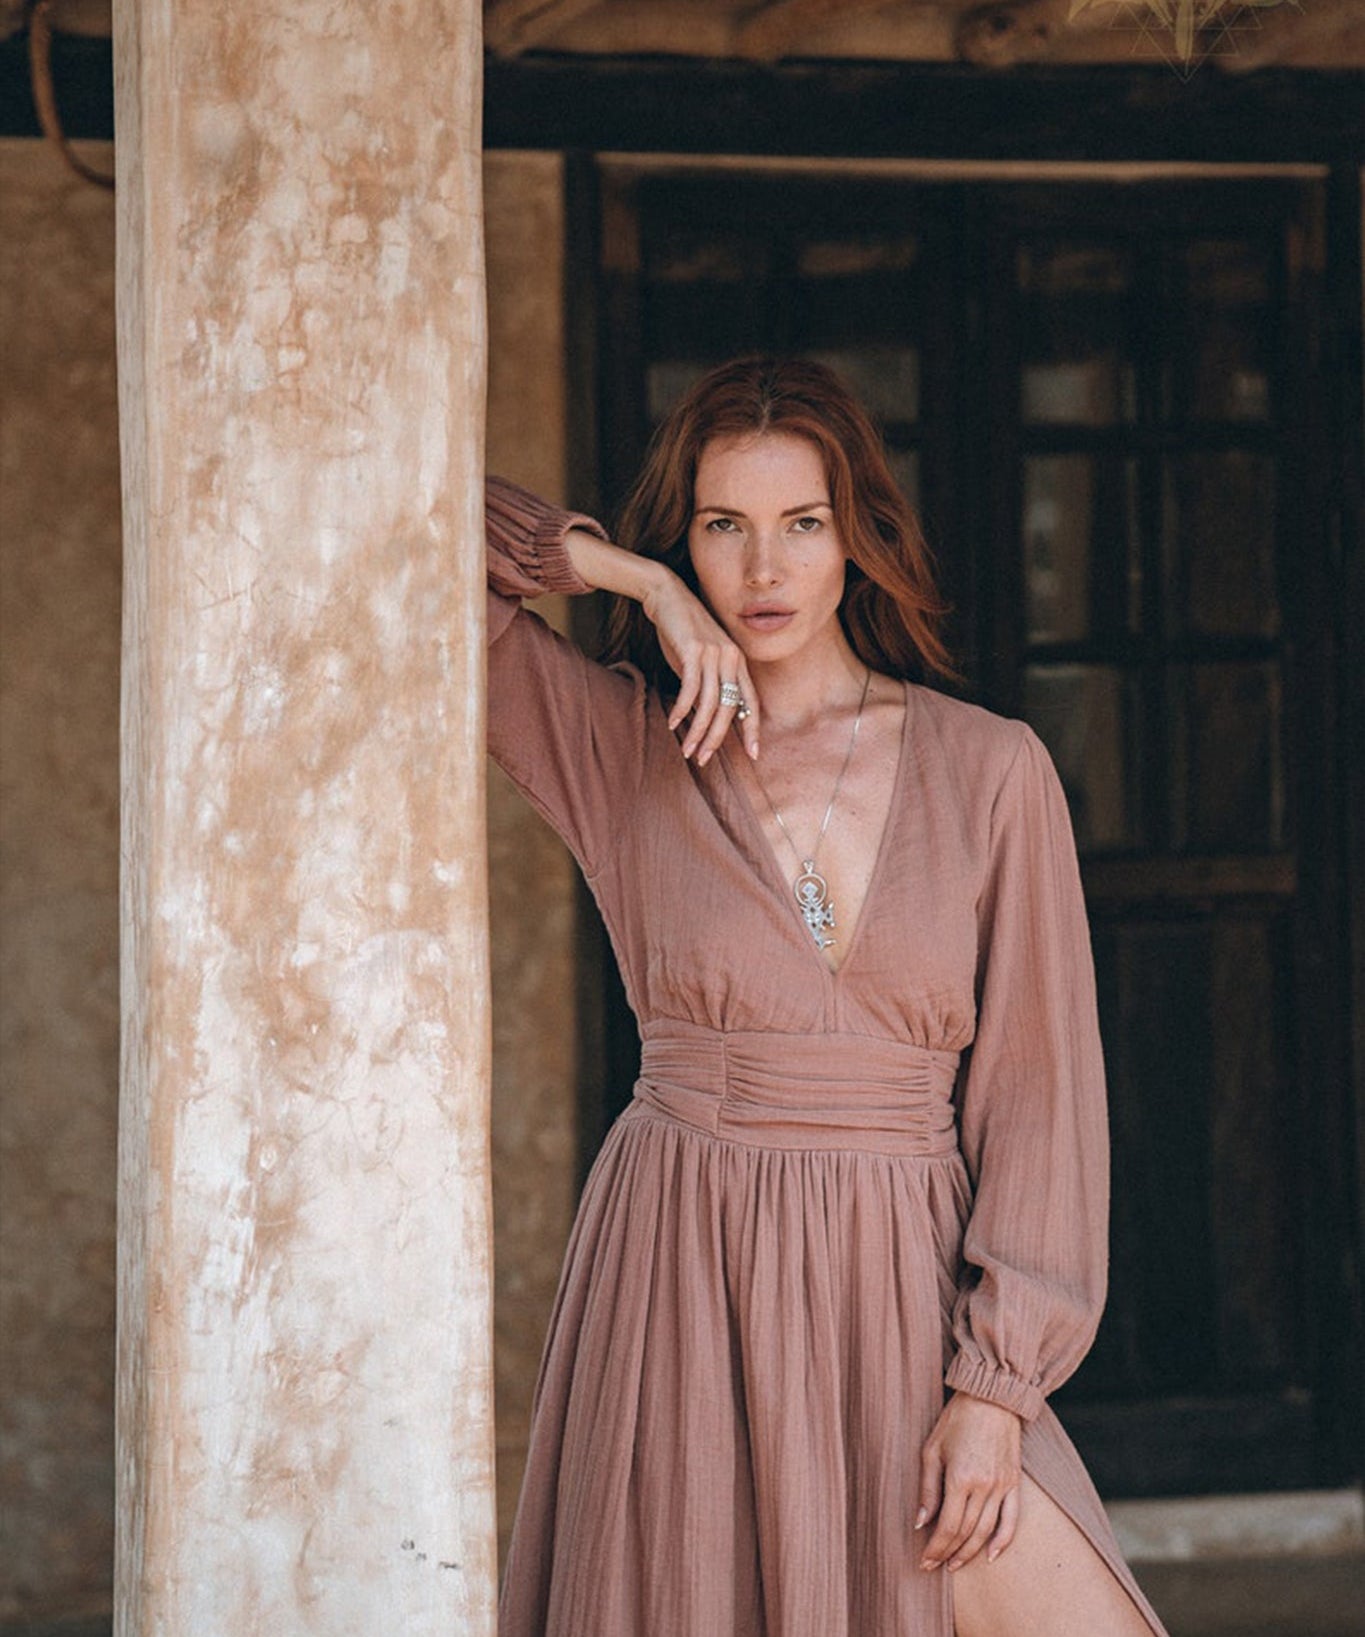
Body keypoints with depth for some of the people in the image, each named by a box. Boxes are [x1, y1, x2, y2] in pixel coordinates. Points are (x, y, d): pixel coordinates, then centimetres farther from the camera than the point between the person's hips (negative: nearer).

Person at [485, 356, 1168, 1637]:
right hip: (681, 1291, 0)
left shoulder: (989, 772, 3)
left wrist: (996, 1385, -7)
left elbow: (1037, 1092, 1)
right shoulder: (619, 748, 5)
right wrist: (639, 582, -2)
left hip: (904, 1299, 0)